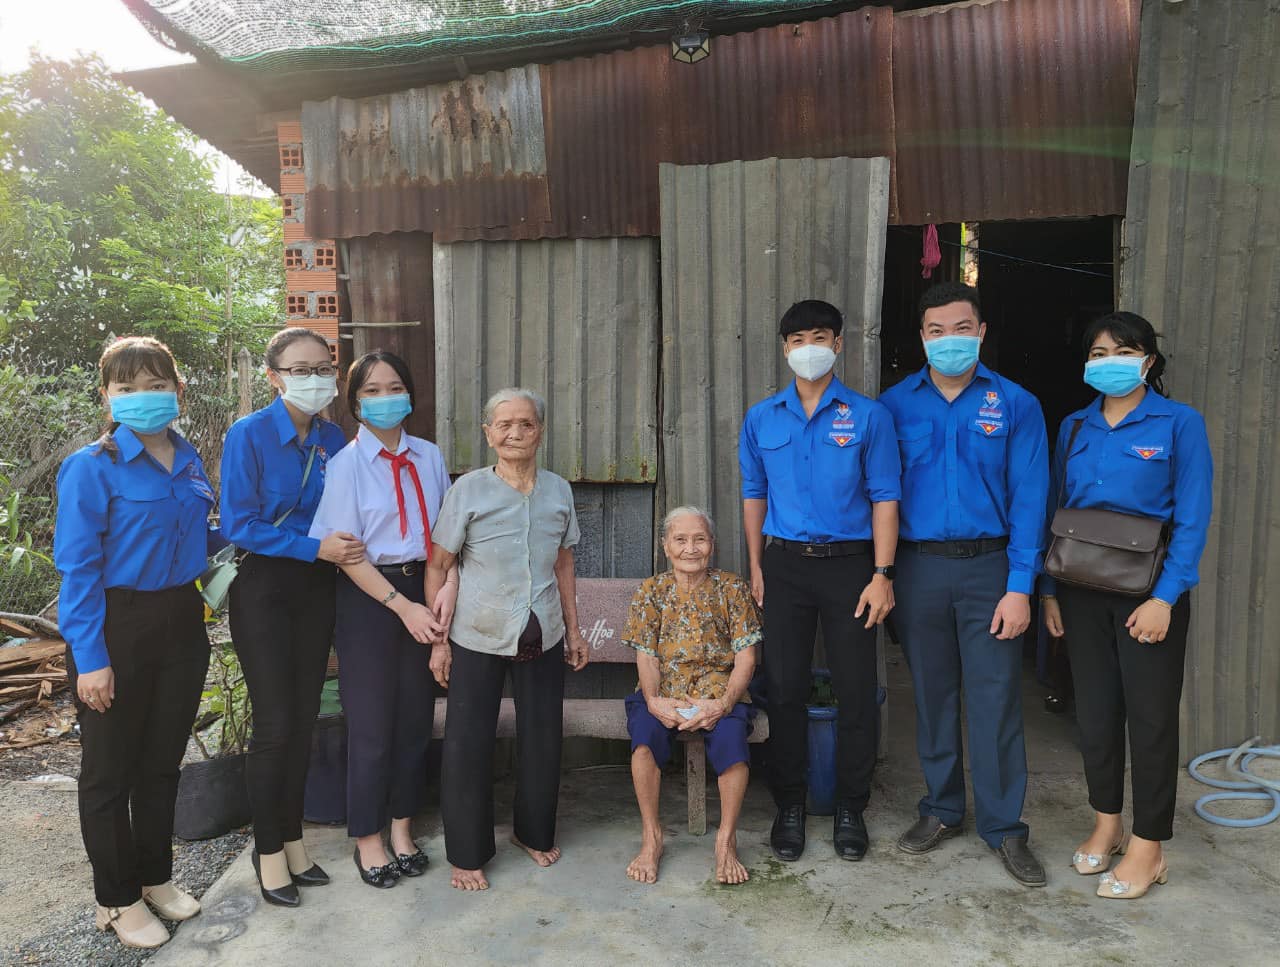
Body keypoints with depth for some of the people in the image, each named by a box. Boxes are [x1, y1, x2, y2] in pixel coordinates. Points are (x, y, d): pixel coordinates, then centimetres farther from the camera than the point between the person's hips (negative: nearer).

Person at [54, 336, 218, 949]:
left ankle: (156, 878, 36)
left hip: (181, 623, 6)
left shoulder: (189, 462, 6)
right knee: (110, 770, 9)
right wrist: (90, 659, -17)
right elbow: (78, 568, -14)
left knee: (162, 761, 18)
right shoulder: (92, 467, -12)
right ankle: (118, 900, 27)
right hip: (117, 627, -5)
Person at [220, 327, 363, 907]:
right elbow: (239, 525, -15)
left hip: (317, 588, 5)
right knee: (275, 724, -1)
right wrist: (316, 547, -20)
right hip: (265, 586, -5)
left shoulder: (333, 439, 3)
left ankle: (293, 841, 27)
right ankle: (268, 852, 18)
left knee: (304, 720, 11)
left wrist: (346, 545, -5)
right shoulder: (249, 435, -11)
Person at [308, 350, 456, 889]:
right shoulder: (347, 464, -7)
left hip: (422, 590, 4)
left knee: (416, 715, 13)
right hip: (368, 596, -4)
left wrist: (450, 579, -8)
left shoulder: (429, 457, 5)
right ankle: (368, 839, 26)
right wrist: (402, 605, -16)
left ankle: (402, 828, 32)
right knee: (371, 721, 5)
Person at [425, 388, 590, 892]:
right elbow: (438, 566, -4)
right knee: (468, 741, 2)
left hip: (543, 636, 3)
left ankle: (535, 832, 35)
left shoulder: (558, 490, 3)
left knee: (543, 734, 11)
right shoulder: (469, 489, -8)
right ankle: (467, 853, 22)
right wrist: (437, 639, -7)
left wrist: (573, 628, 14)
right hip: (478, 638, -3)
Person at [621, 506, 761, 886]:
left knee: (731, 736, -32)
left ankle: (727, 840, -11)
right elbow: (646, 656, 1)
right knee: (645, 732, -31)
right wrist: (653, 700, -19)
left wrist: (724, 703, -17)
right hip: (662, 693, 1)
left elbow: (745, 656, -1)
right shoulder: (651, 591, 7)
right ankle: (651, 837, -12)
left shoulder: (731, 589, 4)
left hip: (717, 690, -1)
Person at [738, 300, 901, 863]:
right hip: (785, 565, 2)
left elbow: (884, 497, -2)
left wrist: (882, 574, -8)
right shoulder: (761, 419, 7)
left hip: (849, 564, -2)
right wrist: (756, 569, 7)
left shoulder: (868, 416, -1)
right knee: (784, 688, 7)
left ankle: (851, 808, 22)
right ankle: (789, 806, 22)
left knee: (856, 690, 4)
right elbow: (754, 494, 12)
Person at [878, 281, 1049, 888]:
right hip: (917, 566, 2)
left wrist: (1019, 587, -9)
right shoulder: (895, 405, 3)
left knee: (995, 699, 2)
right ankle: (942, 809, 28)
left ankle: (1004, 827, 18)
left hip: (989, 568, -1)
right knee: (932, 695, 12)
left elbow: (1028, 498, -3)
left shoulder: (1015, 404, 0)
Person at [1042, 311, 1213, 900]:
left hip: (1148, 592, -4)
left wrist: (1164, 597, -16)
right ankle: (1106, 825, 29)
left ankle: (1148, 848, 17)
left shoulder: (1179, 423, -5)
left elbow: (1192, 518, -9)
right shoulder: (1074, 428, 8)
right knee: (1094, 710, 12)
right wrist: (1049, 591, 5)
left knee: (1150, 715, 4)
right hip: (1082, 591, 4)